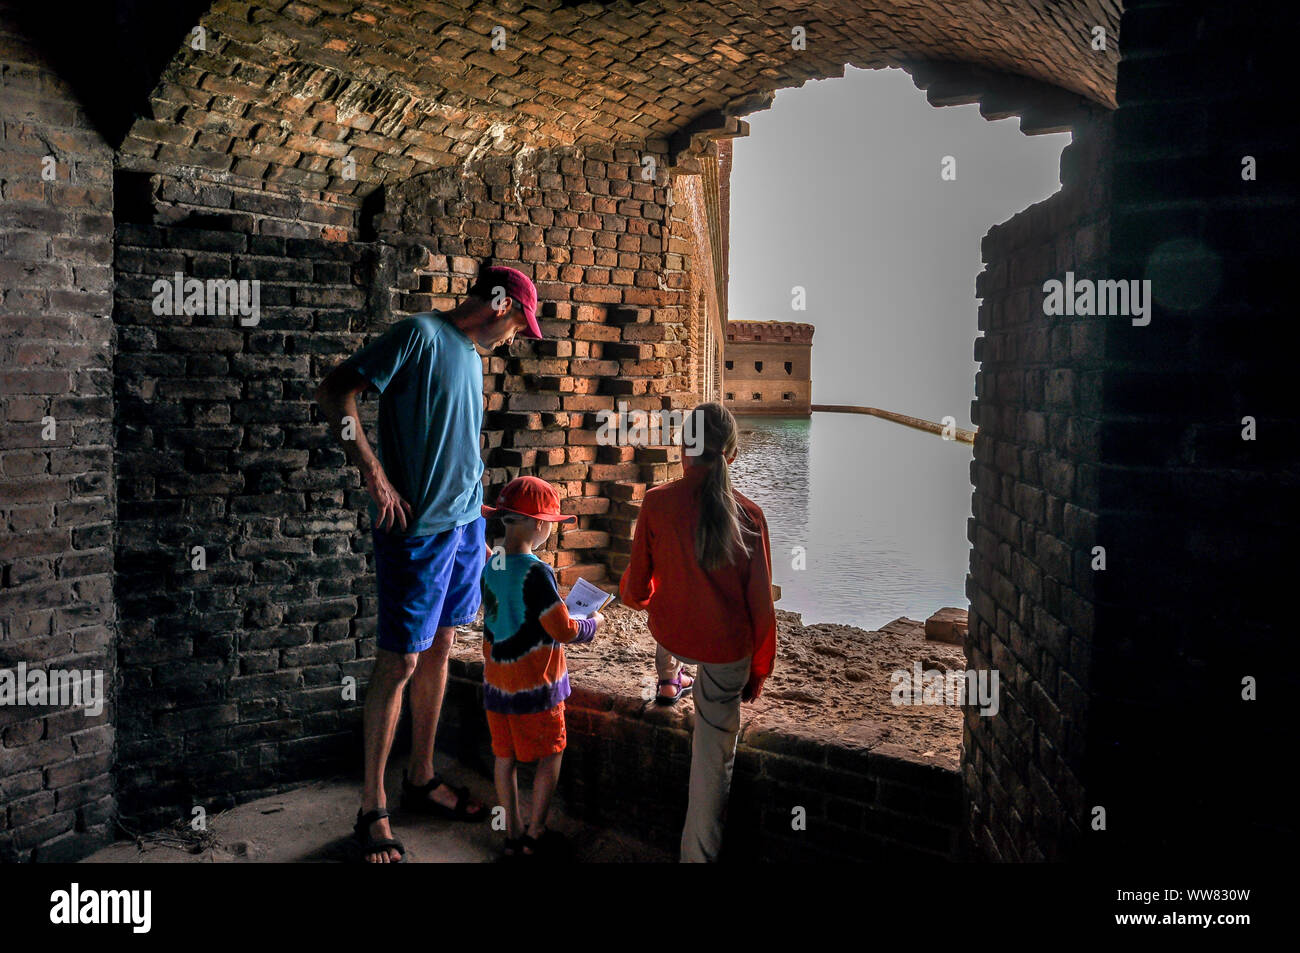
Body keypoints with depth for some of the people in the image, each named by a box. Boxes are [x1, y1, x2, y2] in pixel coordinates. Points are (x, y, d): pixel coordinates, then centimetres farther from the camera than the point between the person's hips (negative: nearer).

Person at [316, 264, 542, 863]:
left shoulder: (471, 356, 15)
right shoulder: (420, 334, -11)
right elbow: (334, 395, -15)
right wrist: (375, 476, -19)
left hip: (464, 522, 9)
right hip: (417, 527, -8)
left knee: (439, 648, 15)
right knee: (399, 661, -3)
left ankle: (422, 780, 30)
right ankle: (372, 811, 9)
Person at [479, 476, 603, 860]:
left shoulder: (492, 566, -1)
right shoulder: (536, 573, -23)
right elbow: (564, 631, -19)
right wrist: (593, 623, -1)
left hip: (496, 683, 7)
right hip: (534, 687, -7)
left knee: (505, 756, 16)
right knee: (550, 755, 11)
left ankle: (513, 834, 27)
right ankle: (535, 835, 18)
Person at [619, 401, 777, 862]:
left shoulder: (657, 502, -15)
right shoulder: (749, 515, -14)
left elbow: (637, 589, -6)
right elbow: (760, 604, -8)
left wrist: (627, 592, 19)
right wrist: (758, 670, 7)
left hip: (671, 634, 1)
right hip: (728, 651, -1)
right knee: (714, 759, 14)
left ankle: (668, 681, 59)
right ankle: (698, 853, 23)